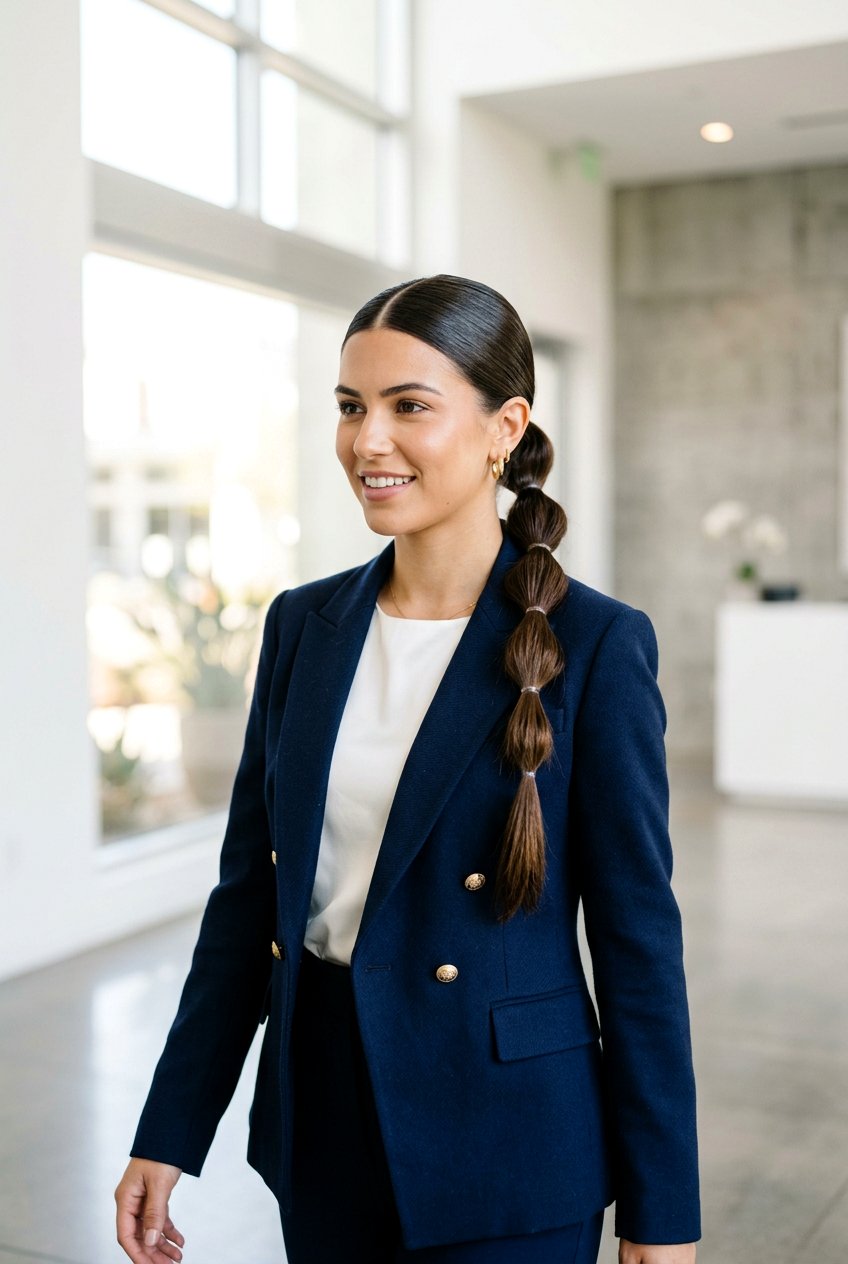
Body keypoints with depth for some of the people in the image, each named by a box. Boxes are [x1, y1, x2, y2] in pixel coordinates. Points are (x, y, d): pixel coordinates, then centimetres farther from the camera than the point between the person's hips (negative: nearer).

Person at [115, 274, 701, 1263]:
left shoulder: (594, 644, -13)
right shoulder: (302, 624, 1)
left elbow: (637, 934, -10)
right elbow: (248, 895, 5)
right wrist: (168, 1136, 5)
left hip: (505, 1153, -4)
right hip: (320, 1126, 5)